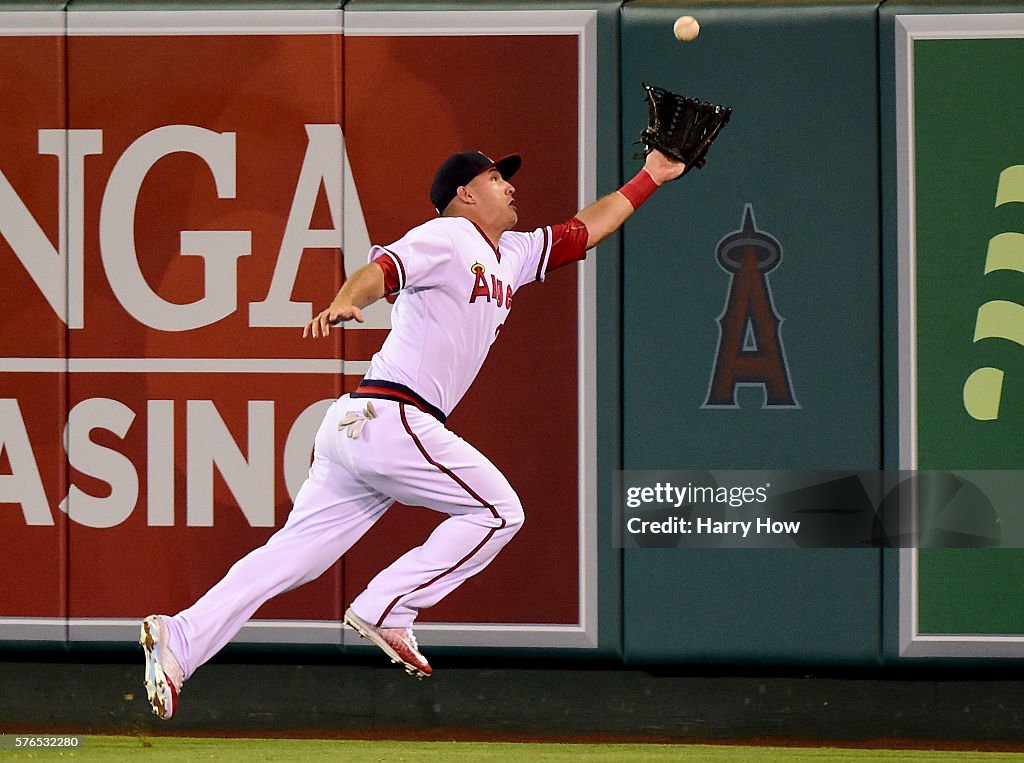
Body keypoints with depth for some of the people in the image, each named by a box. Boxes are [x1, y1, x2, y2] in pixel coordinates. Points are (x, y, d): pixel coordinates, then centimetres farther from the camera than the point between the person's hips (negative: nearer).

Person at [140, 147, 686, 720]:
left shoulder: (515, 255, 24)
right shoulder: (445, 238, -3)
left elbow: (583, 231, 36)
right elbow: (382, 269, -21)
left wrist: (648, 180, 36)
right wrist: (344, 303, -41)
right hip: (390, 418, -9)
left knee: (297, 553, 1)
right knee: (498, 511, -1)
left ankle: (180, 640, -7)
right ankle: (385, 611, -6)